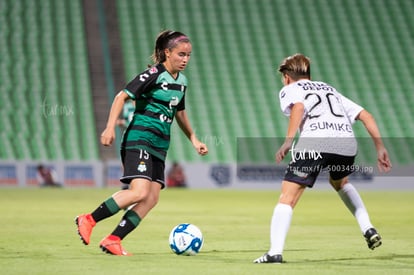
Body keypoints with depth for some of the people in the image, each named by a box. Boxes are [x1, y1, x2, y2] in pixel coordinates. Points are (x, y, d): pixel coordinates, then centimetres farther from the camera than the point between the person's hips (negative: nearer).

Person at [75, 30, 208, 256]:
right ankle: (88, 220, -9)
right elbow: (122, 96, -12)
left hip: (159, 145, 8)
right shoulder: (154, 74, -10)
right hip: (139, 138, -8)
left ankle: (113, 240, -4)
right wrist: (110, 127, -21)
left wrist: (194, 140, 29)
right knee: (140, 192, -22)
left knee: (152, 198, -6)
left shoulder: (181, 81, 15)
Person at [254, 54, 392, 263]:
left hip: (315, 140, -5)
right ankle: (369, 230, 24)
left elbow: (298, 106, -4)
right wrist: (380, 147, 24)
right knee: (340, 182, 35)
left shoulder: (289, 90, 23)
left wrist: (288, 141, -11)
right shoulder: (330, 90, 37)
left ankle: (275, 252, -16)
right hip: (347, 142, 5)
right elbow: (366, 116, 27)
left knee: (288, 197, -2)